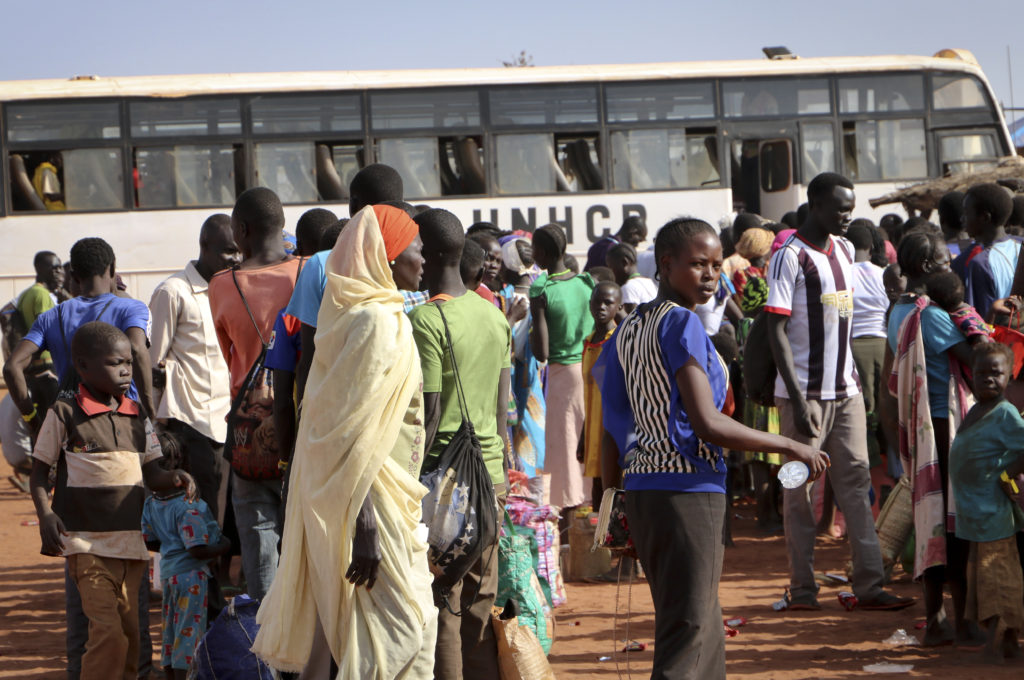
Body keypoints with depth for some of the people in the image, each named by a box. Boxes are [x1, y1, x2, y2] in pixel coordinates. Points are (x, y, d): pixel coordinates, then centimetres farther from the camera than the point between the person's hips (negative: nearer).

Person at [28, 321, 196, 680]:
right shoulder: (64, 414, -3)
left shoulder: (136, 415, 11)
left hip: (131, 541, 5)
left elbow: (151, 474, 15)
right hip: (87, 543, -5)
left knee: (130, 635, 6)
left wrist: (173, 478, -7)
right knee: (108, 634, -16)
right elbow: (39, 472, 4)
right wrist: (45, 515, -12)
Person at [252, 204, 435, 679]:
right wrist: (364, 527, -25)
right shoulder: (376, 323, -16)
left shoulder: (354, 315, 14)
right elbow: (358, 435, -22)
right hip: (371, 501, -10)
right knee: (405, 628, -9)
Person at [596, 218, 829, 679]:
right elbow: (707, 425, -19)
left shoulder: (629, 329, 12)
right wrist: (789, 447, -11)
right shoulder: (682, 324, -13)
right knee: (687, 636, -8)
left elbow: (614, 432, 13)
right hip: (688, 488, -9)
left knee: (704, 628, 17)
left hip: (640, 486, 9)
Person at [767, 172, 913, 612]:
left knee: (855, 483, 2)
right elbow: (777, 330, -16)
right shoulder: (790, 257, -11)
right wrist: (797, 399, -21)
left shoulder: (845, 251, 12)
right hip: (805, 393, -7)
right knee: (800, 491, 0)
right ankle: (802, 589, 7)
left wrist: (851, 376, 16)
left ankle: (869, 585, 1)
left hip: (845, 388, 7)